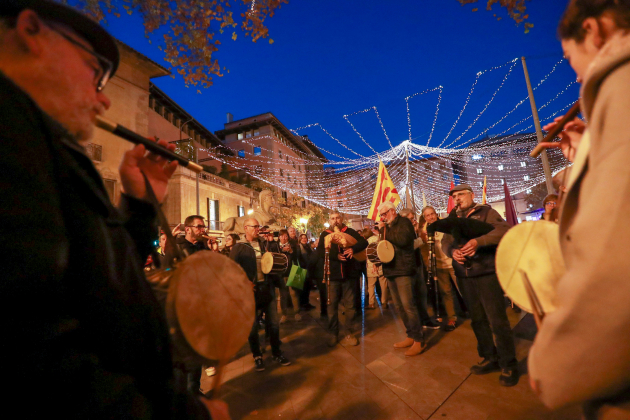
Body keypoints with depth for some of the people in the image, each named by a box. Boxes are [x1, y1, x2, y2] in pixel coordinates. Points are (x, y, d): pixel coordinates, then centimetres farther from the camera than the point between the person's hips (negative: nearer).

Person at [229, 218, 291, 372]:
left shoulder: (264, 244, 9)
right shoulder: (238, 247, -4)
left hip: (267, 288, 4)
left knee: (273, 323, 11)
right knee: (253, 326, 8)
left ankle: (276, 353, 29)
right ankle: (257, 356, 29)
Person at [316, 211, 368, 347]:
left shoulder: (350, 231, 6)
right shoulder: (325, 235, 6)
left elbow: (364, 242, -2)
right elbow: (320, 253, -6)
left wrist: (353, 249, -22)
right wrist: (336, 256, -20)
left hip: (349, 274, 0)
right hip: (332, 275, 0)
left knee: (350, 305, 8)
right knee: (332, 306, 7)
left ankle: (349, 334, 22)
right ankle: (333, 334, 22)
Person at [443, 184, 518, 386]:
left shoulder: (485, 212, -1)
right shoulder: (453, 218, 14)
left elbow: (504, 229, -18)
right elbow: (445, 242, 6)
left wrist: (478, 241, -30)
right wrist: (453, 251, -16)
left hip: (487, 272, -5)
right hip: (465, 275, 5)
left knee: (497, 320, -2)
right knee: (478, 319, 13)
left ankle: (509, 365, 16)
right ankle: (490, 358, 29)